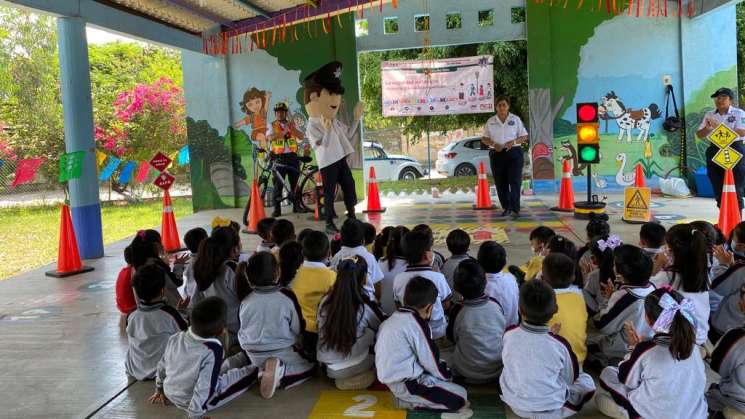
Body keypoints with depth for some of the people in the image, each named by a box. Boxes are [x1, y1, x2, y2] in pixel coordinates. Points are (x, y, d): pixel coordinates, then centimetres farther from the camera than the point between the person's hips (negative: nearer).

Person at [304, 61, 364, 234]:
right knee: (329, 193, -1)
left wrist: (356, 118, 13)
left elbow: (349, 135, 16)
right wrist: (327, 129, -35)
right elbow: (324, 144, -21)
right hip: (327, 163, -8)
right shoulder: (313, 125, -14)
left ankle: (351, 217, 27)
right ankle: (329, 224, 9)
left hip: (340, 159, 8)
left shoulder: (335, 121, 10)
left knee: (349, 187, 13)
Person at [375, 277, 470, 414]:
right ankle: (411, 402, -4)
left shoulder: (393, 318, 9)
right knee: (460, 397, -7)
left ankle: (411, 399, 9)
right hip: (405, 384, -9)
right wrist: (447, 375, 7)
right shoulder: (417, 324, -18)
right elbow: (431, 360, -13)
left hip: (394, 378, 9)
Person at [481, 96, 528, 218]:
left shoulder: (515, 119, 5)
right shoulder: (490, 121, 8)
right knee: (501, 183, 3)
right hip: (496, 155, 2)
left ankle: (515, 209, -12)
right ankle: (506, 208, 16)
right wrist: (493, 144, -11)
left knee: (515, 181, -11)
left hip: (514, 153, -2)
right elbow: (484, 139, 9)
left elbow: (524, 137, 5)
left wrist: (513, 142, -15)